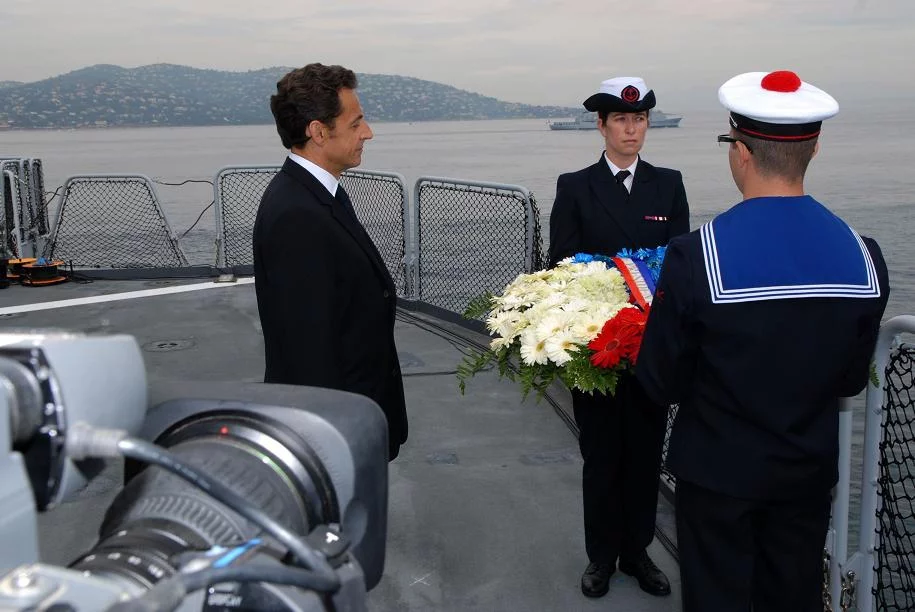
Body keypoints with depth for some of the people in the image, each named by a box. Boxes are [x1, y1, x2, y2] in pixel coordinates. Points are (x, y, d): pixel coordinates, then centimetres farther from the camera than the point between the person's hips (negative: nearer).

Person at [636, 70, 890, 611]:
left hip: (718, 469, -3)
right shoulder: (864, 257, -11)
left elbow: (662, 383, -13)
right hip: (810, 470, 4)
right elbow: (850, 380, 1)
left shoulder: (696, 256, -23)